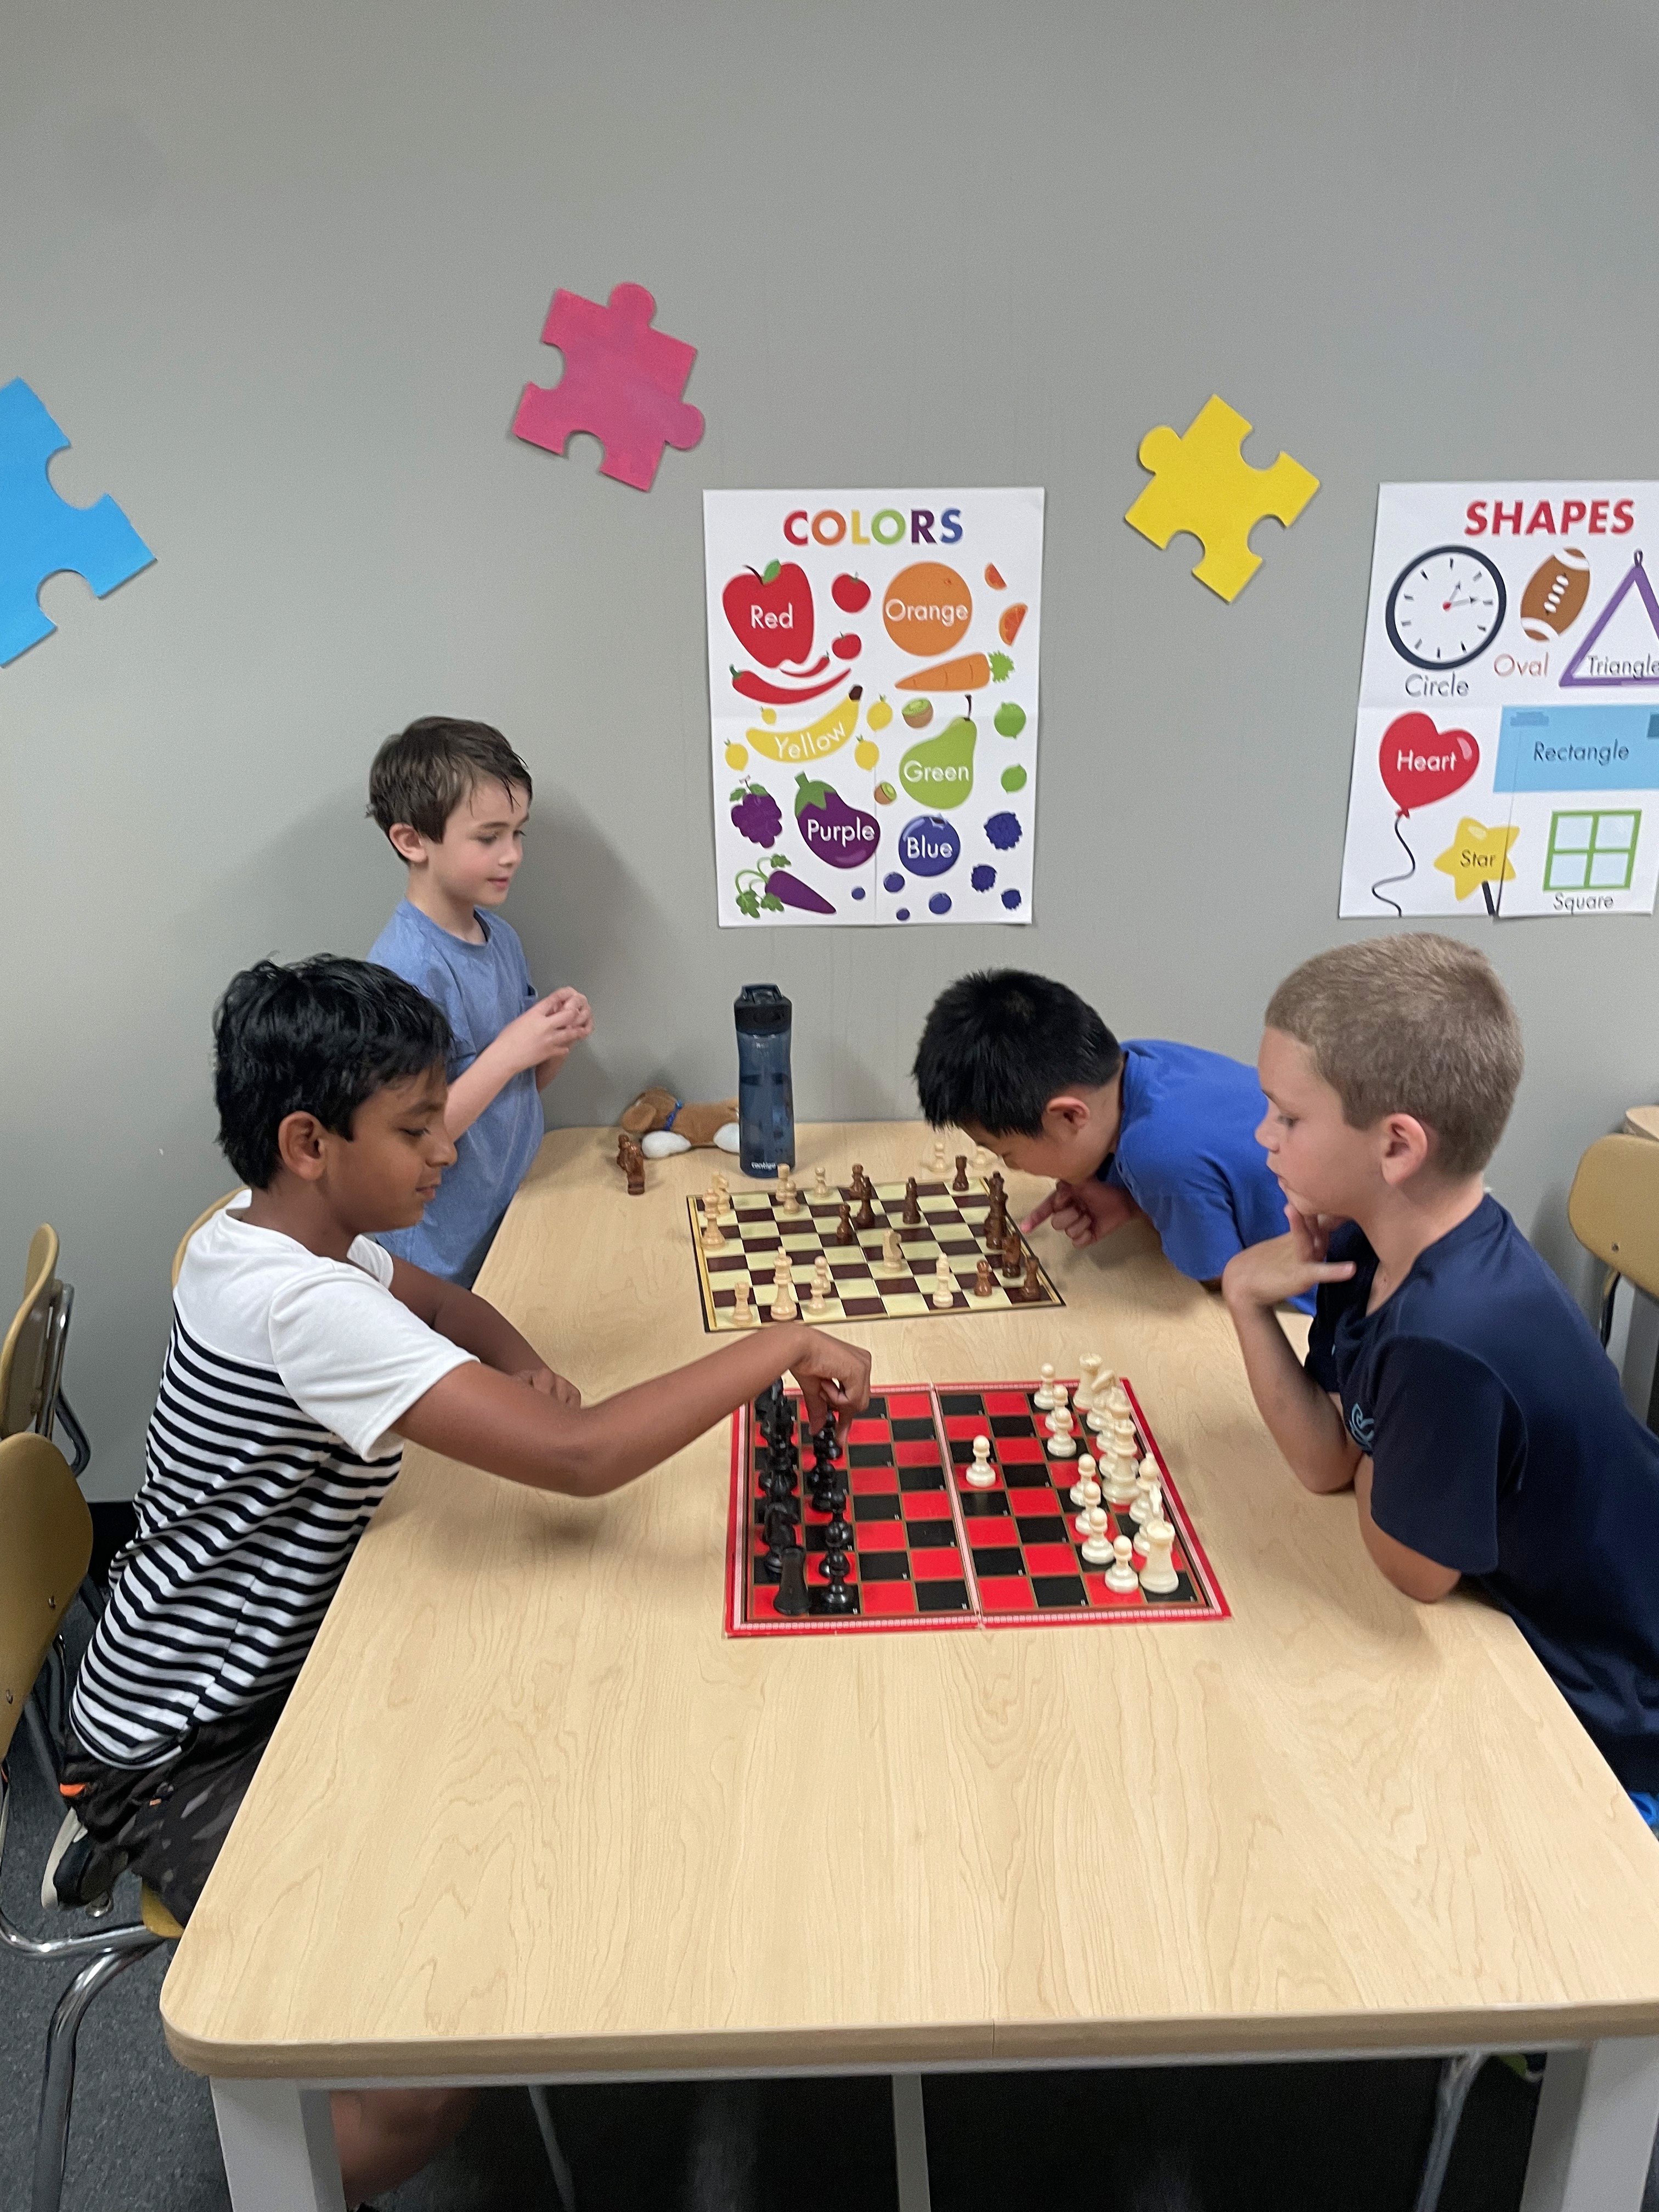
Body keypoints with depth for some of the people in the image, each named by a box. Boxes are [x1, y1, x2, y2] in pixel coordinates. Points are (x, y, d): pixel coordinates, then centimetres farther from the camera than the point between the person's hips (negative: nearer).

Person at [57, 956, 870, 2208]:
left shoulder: (278, 1229, -4)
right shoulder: (301, 1307, -34)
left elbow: (428, 1293, 17)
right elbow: (582, 1459, -41)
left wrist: (519, 1363, -5)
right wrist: (778, 1347, -28)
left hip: (271, 1668, 10)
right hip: (192, 1751, -9)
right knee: (428, 2077, -19)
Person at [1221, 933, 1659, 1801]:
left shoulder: (1449, 1338, -37)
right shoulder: (1377, 1244, -11)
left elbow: (1414, 1571, -21)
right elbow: (1329, 1462, -6)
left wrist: (1373, 1456, -6)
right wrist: (1247, 1298, -17)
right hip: (1527, 1610, 7)